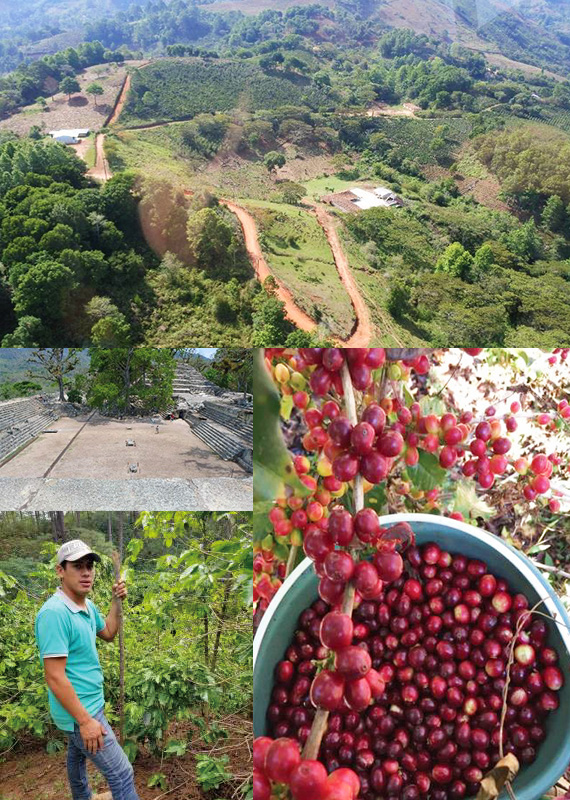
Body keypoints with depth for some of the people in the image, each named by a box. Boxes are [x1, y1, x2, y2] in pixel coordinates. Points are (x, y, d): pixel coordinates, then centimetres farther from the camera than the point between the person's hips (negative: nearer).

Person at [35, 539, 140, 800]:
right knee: (122, 774, -5)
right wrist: (85, 720, -25)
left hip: (86, 704, 9)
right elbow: (54, 677, -28)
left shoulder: (88, 606, 2)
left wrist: (117, 602, 5)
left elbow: (108, 633, 20)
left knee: (77, 754, 29)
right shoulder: (55, 613, -28)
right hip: (80, 710, -9)